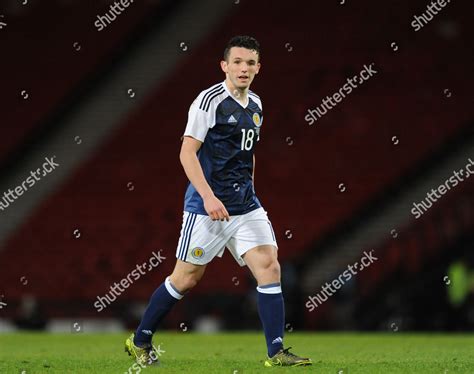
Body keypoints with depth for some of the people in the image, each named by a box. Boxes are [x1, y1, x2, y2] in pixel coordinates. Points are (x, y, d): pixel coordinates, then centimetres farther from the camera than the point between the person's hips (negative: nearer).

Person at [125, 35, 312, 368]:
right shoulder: (210, 100, -11)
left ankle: (277, 353, -6)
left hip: (245, 203, 6)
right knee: (187, 277, 1)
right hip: (208, 204, -6)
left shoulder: (255, 105, 13)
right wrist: (208, 196, -24)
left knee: (269, 266, -8)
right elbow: (187, 152, -15)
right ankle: (140, 342, 18)